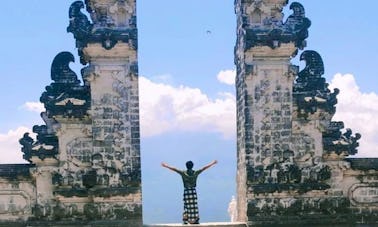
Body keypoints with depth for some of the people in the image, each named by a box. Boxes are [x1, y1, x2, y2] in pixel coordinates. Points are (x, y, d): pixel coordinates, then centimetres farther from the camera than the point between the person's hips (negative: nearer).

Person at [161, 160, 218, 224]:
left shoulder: (183, 173, -3)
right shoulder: (196, 172, -1)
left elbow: (174, 169, -1)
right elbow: (204, 168, 5)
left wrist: (166, 166, 8)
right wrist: (213, 163, 12)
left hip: (186, 191, 0)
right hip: (193, 191, 0)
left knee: (186, 206, 3)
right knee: (194, 206, 3)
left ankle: (185, 220, -3)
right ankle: (196, 221, 2)